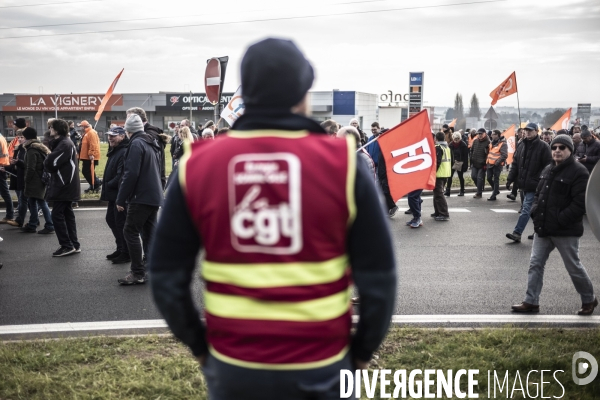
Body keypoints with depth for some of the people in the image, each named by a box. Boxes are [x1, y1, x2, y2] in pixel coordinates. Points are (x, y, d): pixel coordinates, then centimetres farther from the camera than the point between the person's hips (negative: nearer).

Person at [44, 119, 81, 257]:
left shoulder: (64, 144, -17)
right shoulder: (64, 143, 16)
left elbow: (50, 163, -20)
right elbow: (55, 161, 15)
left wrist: (48, 158, 1)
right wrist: (50, 155, -4)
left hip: (63, 186, -10)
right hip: (66, 185, 10)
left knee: (57, 215, -6)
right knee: (68, 214, 12)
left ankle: (67, 246, -3)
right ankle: (74, 245, 16)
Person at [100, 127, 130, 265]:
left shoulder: (124, 152, -19)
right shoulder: (114, 151, 15)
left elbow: (121, 176, -26)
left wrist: (107, 186, -14)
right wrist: (106, 189, 9)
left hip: (120, 194, -11)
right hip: (113, 194, 11)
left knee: (121, 222, -3)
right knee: (111, 219, 18)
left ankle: (126, 253, 8)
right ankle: (120, 248, 30)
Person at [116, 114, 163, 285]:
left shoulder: (136, 144, -12)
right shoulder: (152, 144, 16)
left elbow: (130, 174, -19)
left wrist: (121, 199, -13)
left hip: (141, 196, -9)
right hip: (155, 195, 9)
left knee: (130, 232, -4)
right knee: (149, 232, 11)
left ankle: (138, 273, -5)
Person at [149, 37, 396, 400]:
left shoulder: (197, 167, -7)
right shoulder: (342, 162, -12)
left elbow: (167, 277, -1)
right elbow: (377, 275, -8)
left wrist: (199, 345, 13)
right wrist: (363, 349, 8)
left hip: (232, 366, 2)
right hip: (321, 367, -1)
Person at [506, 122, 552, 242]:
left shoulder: (543, 146, -7)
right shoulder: (521, 145, 11)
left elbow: (548, 166, -10)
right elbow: (515, 164, 13)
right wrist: (510, 179, 7)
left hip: (534, 184, -6)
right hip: (524, 183, 7)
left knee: (526, 208, -8)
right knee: (534, 209, 16)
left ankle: (517, 233, -9)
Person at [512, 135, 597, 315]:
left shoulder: (579, 172, -12)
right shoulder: (548, 170, 11)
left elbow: (580, 204, -18)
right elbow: (538, 194, 20)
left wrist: (560, 220, -21)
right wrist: (535, 212, 3)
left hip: (566, 232, -7)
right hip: (543, 229, 7)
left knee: (574, 267, 8)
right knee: (535, 264, 6)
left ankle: (589, 299, 29)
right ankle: (531, 302, 14)